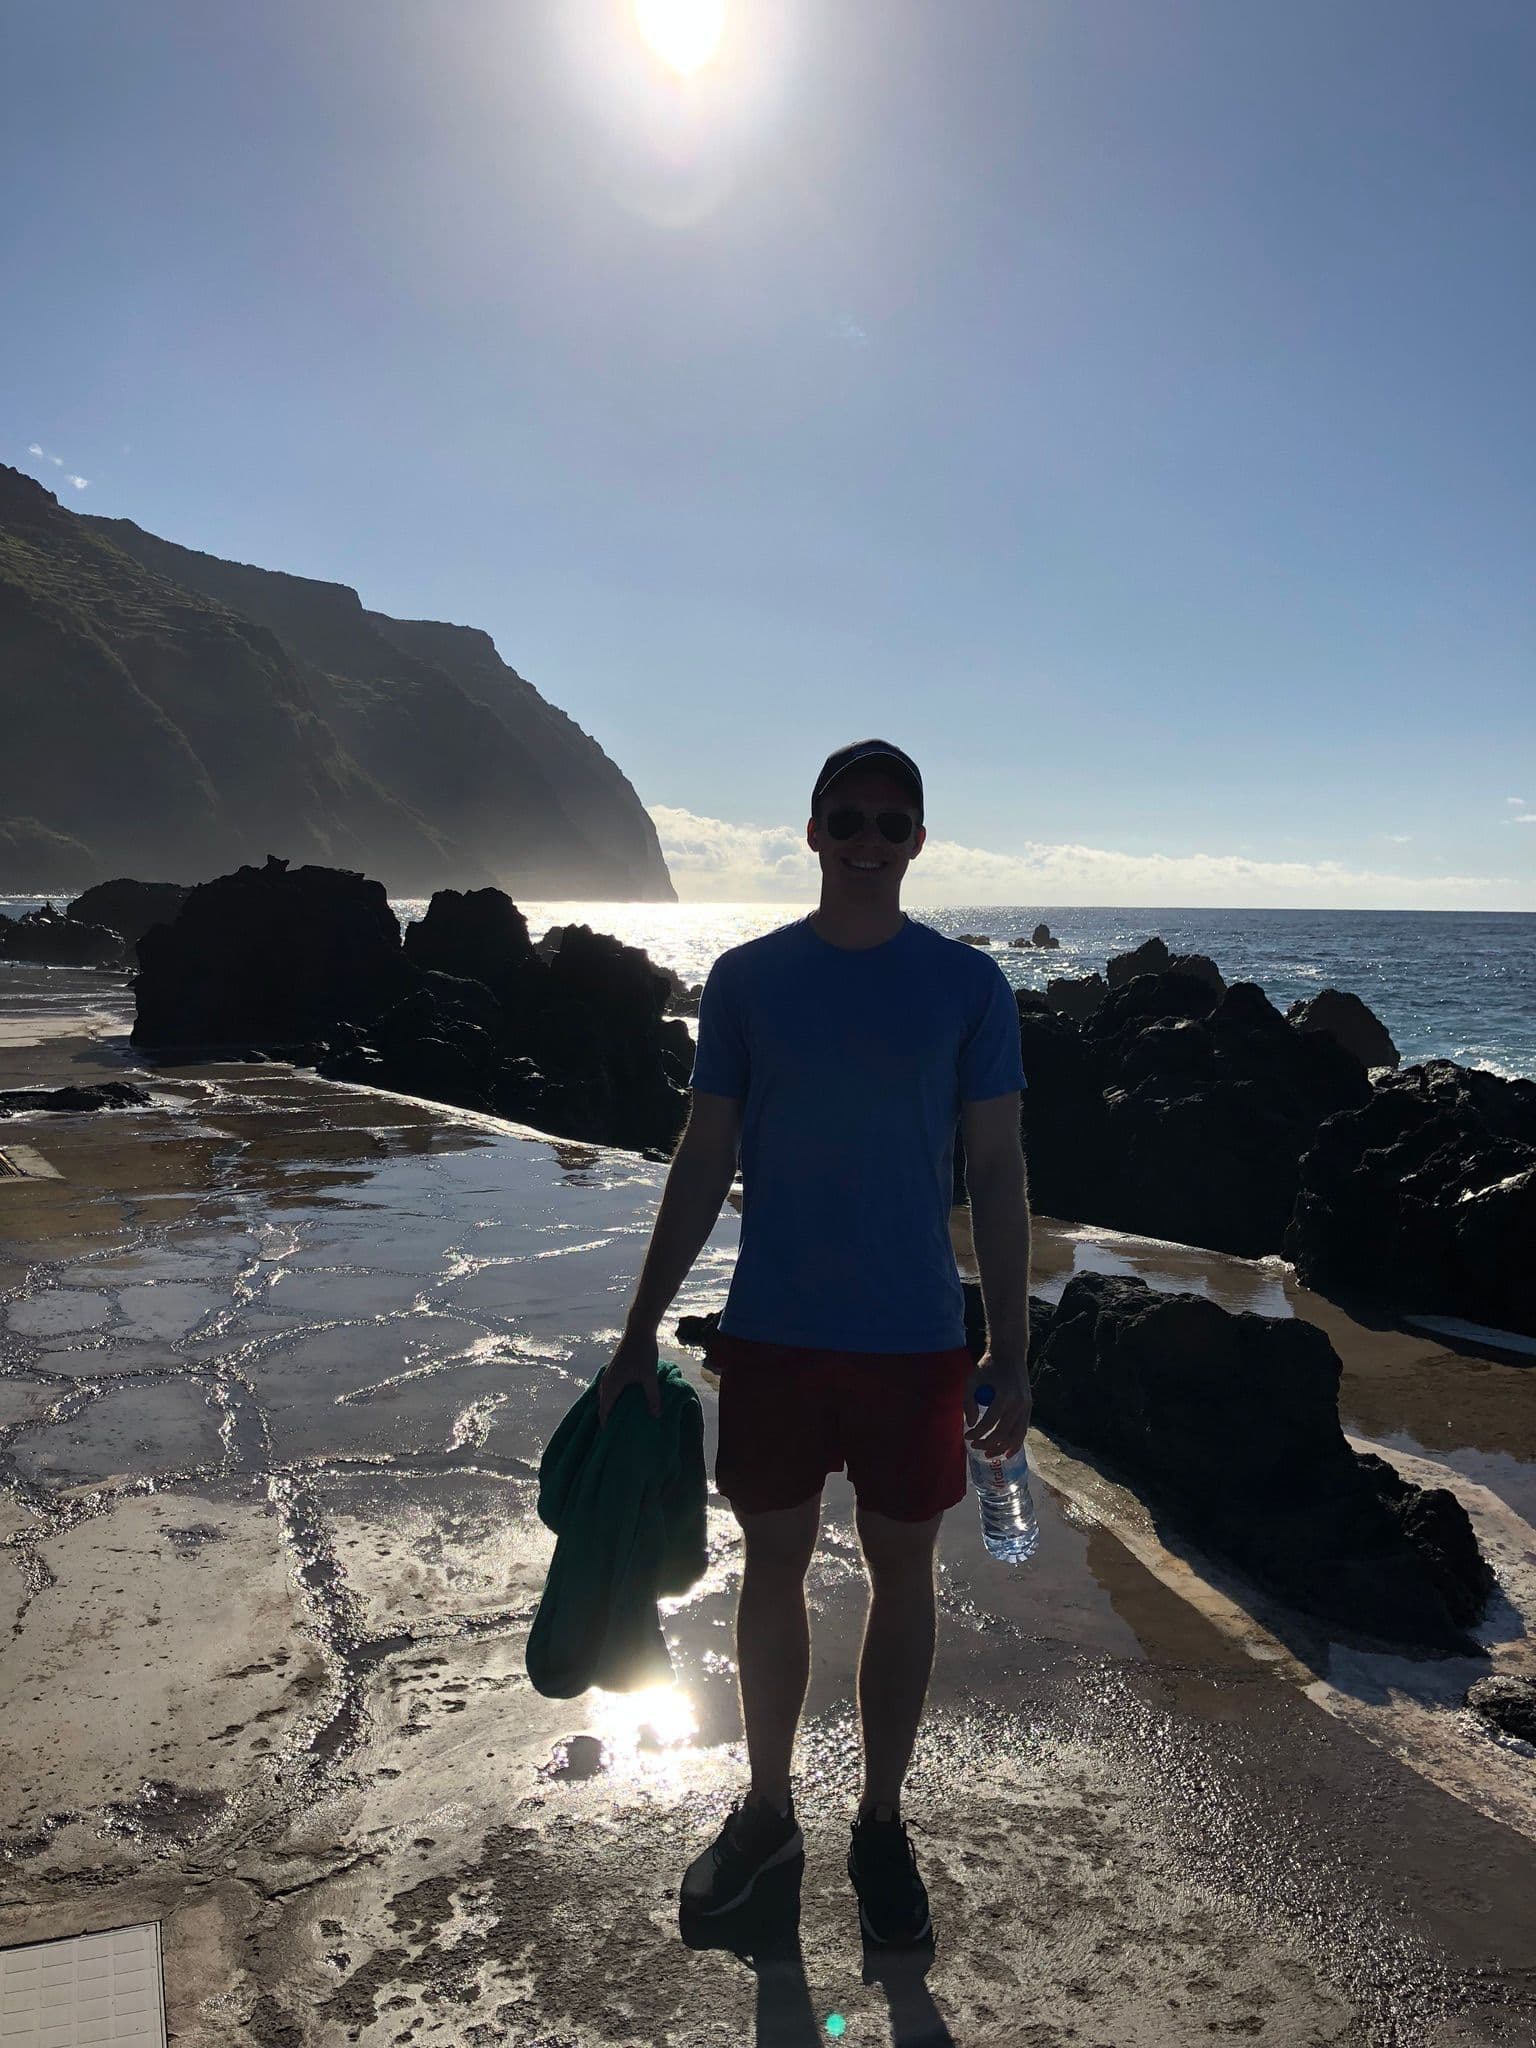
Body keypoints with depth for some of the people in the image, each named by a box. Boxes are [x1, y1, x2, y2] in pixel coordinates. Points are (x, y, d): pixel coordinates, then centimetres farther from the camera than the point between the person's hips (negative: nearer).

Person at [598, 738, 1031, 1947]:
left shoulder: (968, 986, -4)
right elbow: (705, 1159, 3)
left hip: (914, 1342, -1)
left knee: (902, 1578, 13)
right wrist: (642, 1330, 2)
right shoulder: (748, 978, -1)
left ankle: (882, 1824, 33)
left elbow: (997, 1174, -1)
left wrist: (1012, 1355, -4)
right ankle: (767, 1811, 35)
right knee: (773, 1570, 14)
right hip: (772, 1335, 1)